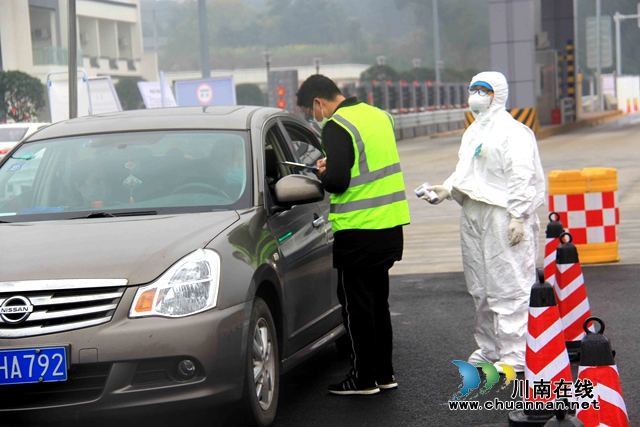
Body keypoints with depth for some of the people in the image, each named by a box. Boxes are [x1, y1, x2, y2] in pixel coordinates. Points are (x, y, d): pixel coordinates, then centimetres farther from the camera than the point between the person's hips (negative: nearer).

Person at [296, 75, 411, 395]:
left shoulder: (337, 127, -15)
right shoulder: (379, 115, 12)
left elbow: (338, 182, -21)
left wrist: (321, 175, 0)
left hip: (358, 231, -8)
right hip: (390, 226, 9)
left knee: (356, 305, 2)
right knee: (377, 301, 18)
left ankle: (363, 378, 7)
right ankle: (384, 373, 23)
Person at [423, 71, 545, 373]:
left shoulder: (512, 131, -7)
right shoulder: (473, 132, 22)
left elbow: (521, 176, -14)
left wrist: (517, 216, -19)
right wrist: (447, 189, 9)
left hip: (503, 215, -10)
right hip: (472, 215, 10)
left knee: (508, 287, -9)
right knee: (480, 290, 13)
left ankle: (514, 356, -8)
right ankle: (489, 349, 23)